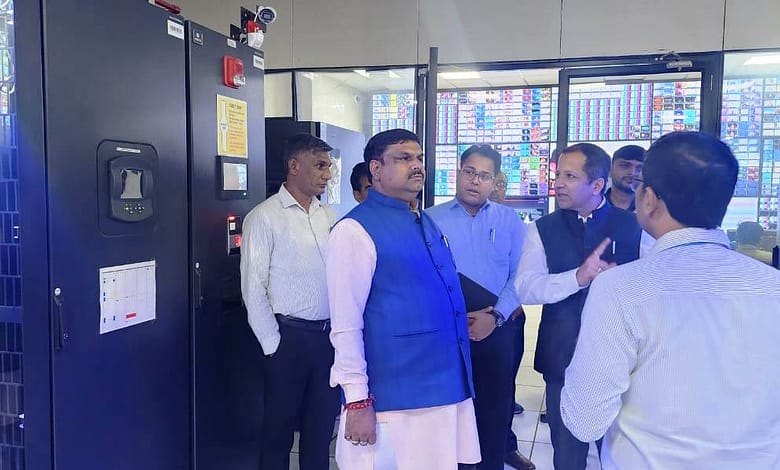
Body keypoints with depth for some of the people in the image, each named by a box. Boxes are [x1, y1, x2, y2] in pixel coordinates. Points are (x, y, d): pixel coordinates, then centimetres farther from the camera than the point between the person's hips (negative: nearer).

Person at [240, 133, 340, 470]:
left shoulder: (327, 216, 9)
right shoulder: (264, 217, -8)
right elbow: (253, 289, -8)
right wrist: (274, 344, -9)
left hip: (330, 336, 5)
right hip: (290, 337, -5)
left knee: (322, 429, 15)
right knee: (279, 430, 10)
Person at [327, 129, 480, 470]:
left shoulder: (427, 223, 11)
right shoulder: (355, 230, -13)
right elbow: (346, 325, -16)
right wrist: (358, 401, -17)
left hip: (448, 389, 7)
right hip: (395, 400, -7)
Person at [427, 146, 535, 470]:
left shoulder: (510, 221, 4)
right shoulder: (431, 220, -1)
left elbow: (520, 276, 0)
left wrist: (496, 316, -12)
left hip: (498, 329, 2)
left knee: (496, 404, 12)